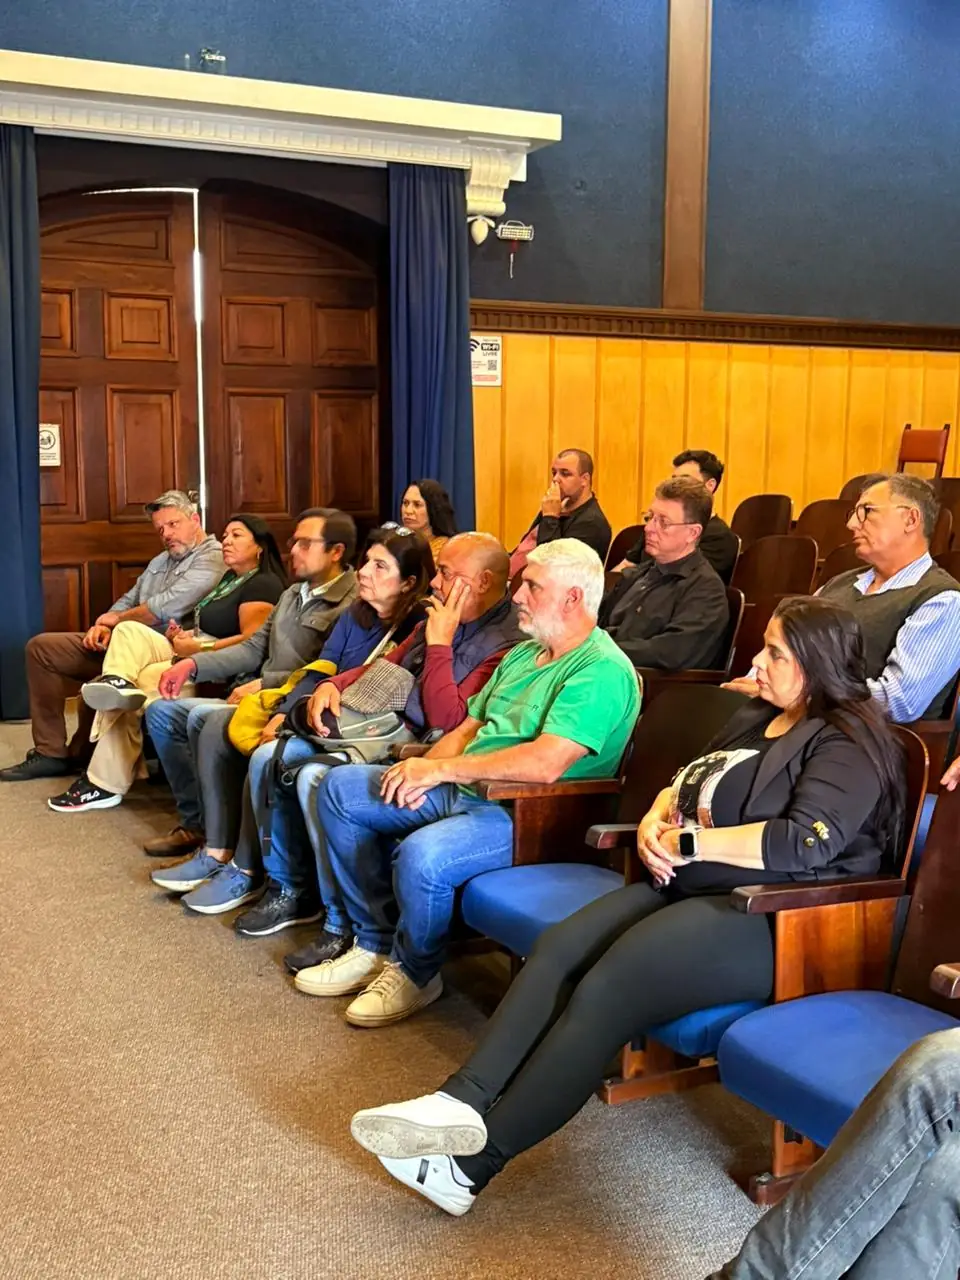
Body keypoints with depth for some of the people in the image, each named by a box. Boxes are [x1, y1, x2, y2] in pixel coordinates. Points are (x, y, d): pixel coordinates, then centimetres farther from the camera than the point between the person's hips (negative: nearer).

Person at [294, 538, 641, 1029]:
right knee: (339, 788, 7)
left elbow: (545, 763, -28)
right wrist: (422, 768, -6)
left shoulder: (602, 670, -16)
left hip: (525, 814, -10)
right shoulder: (522, 655, 17)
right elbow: (469, 728, 17)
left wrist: (442, 768, -21)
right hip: (462, 791, 10)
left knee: (420, 856, -35)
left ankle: (414, 972, -3)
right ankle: (375, 943, 10)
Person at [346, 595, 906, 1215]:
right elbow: (682, 786, 25)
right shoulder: (757, 716, 20)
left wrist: (689, 842, -15)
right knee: (557, 948, -15)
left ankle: (475, 1163, -20)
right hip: (687, 888, 9)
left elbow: (809, 842, -22)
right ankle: (465, 1101, -23)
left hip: (763, 917, -9)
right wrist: (654, 824, 0)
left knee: (605, 990, -25)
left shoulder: (849, 743, -8)